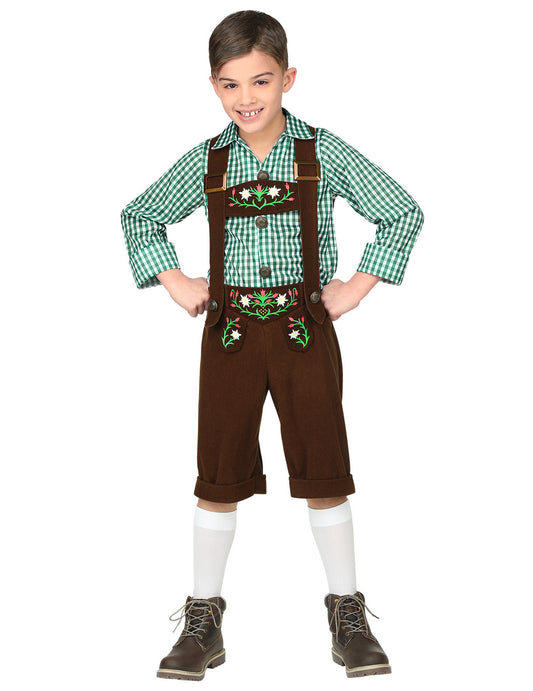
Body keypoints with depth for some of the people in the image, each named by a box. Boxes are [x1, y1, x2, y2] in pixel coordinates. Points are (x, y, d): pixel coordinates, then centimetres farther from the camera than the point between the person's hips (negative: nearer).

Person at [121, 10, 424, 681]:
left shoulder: (322, 153, -2)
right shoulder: (205, 162, 3)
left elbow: (402, 214, 3)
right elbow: (139, 217, 17)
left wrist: (357, 286, -2)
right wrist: (177, 285, 7)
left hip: (305, 328, -1)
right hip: (229, 332, 2)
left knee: (324, 472, 3)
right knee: (220, 475, 6)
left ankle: (348, 614, 18)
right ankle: (203, 620, 18)